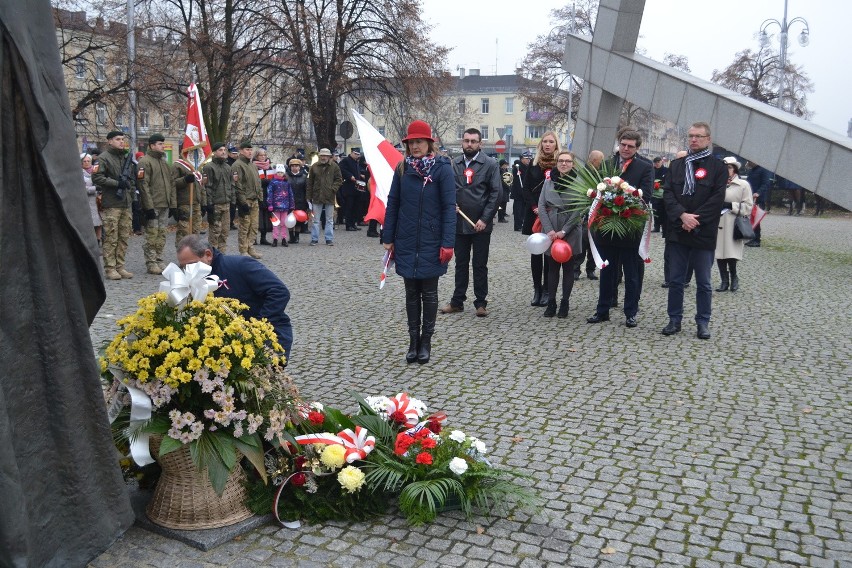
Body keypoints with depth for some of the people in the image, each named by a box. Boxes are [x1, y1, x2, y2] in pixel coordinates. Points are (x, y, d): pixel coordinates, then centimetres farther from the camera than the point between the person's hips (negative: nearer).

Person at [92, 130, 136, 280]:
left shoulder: (127, 158, 21)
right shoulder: (104, 158, -4)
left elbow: (133, 178, 30)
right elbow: (97, 177, -15)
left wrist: (132, 191, 14)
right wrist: (117, 183, -16)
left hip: (126, 203, 7)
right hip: (111, 204, -7)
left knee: (124, 237, 8)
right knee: (111, 238, -6)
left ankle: (120, 266, 14)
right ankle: (109, 268, -1)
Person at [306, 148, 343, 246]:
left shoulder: (334, 166, 0)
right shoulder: (314, 167, 3)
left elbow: (339, 180, 3)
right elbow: (310, 182, 6)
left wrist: (333, 189, -12)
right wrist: (309, 196, 3)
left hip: (329, 197, -1)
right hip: (317, 197, 1)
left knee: (330, 220, 7)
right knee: (316, 220, 5)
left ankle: (329, 239, 14)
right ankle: (314, 239, 12)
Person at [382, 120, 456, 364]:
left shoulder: (442, 168, -7)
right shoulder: (402, 168, 4)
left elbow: (449, 207, -10)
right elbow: (392, 204, 7)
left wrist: (448, 243, -15)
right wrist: (388, 238, 4)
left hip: (431, 243, -3)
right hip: (406, 243, 4)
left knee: (429, 293, 7)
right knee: (411, 293, 11)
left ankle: (426, 342, 19)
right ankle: (413, 341, 21)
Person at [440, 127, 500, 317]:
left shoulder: (490, 164, -5)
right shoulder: (454, 164, 6)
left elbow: (495, 193, -9)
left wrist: (485, 219, -15)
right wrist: (450, 204, -9)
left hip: (480, 224, -3)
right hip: (459, 222, 4)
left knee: (480, 265, 6)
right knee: (461, 264, 14)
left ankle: (481, 303, 16)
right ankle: (457, 301, 23)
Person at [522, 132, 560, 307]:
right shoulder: (533, 164, 9)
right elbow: (526, 189, 6)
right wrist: (535, 207, -7)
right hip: (535, 215, 3)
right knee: (535, 252, 4)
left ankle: (546, 290, 6)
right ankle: (537, 289, 11)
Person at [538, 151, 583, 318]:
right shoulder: (548, 182, 5)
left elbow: (579, 210, -9)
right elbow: (542, 206, 2)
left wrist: (563, 231, -14)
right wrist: (549, 230, -10)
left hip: (570, 233, -3)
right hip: (550, 233, 3)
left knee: (568, 267, 6)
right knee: (552, 267, 7)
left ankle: (565, 303, 13)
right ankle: (551, 302, 13)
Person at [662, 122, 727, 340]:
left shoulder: (718, 167, 1)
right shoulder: (677, 165, 12)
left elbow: (717, 199, -7)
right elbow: (667, 193, 2)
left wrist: (695, 219, -15)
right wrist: (682, 215, -13)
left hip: (703, 233, -3)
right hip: (677, 230, 3)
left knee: (703, 283, 5)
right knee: (675, 280, 8)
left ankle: (703, 322, 15)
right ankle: (674, 319, 17)